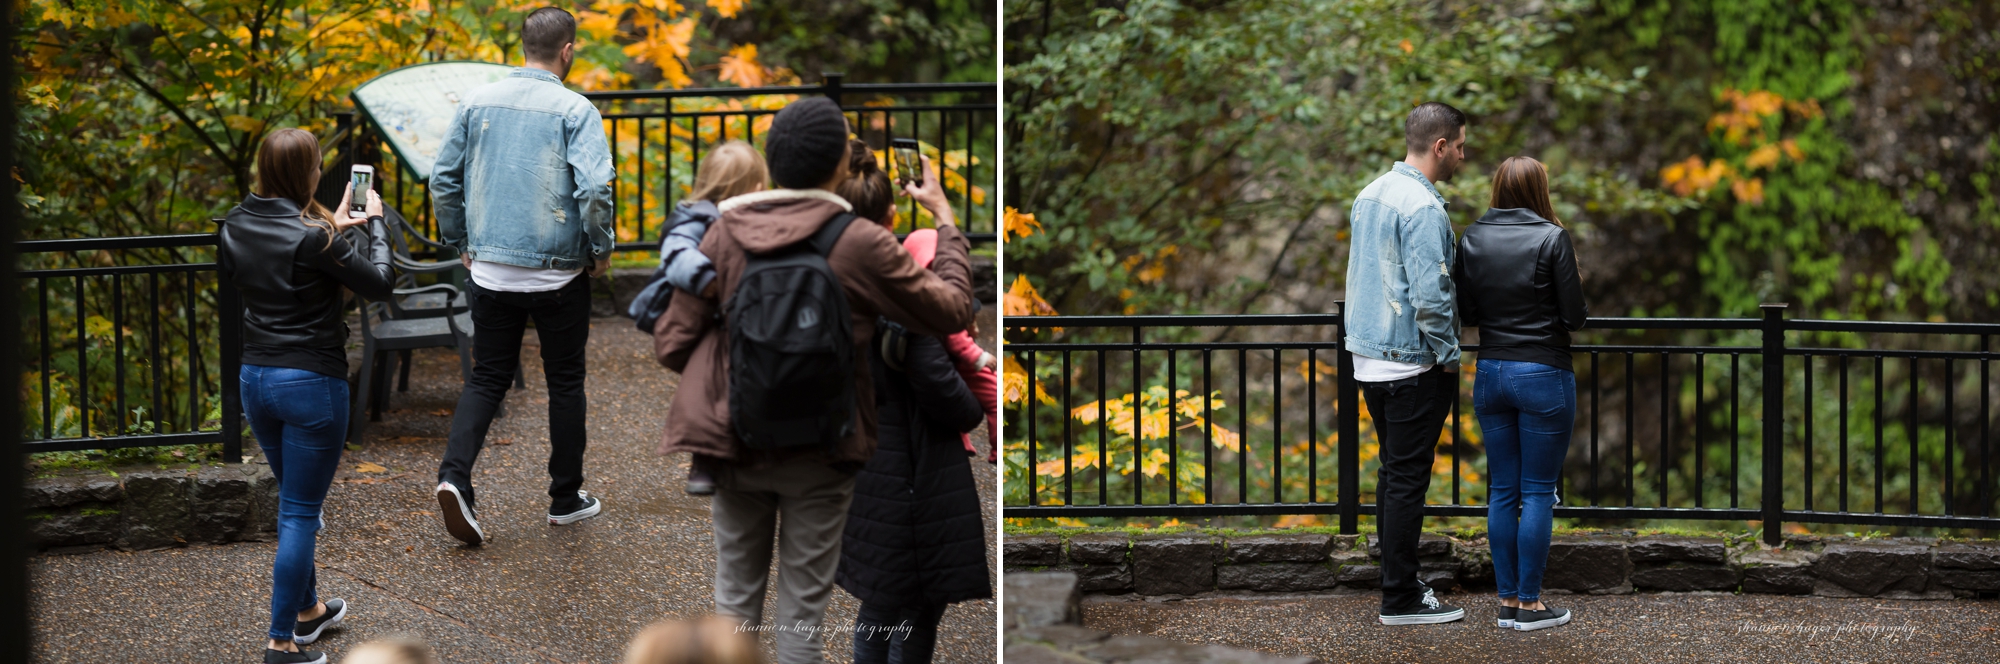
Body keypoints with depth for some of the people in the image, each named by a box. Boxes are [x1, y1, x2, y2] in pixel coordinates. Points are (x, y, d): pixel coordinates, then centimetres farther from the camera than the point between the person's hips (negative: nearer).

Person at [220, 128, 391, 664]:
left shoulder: (236, 226, 0)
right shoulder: (311, 237, -20)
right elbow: (378, 283, -10)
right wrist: (375, 222, 5)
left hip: (255, 378, 7)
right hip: (312, 381, -7)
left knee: (296, 501, 24)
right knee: (301, 513, 0)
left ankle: (307, 609, 38)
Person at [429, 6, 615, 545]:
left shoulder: (478, 102, 3)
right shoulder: (574, 110, -10)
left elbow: (443, 180, 5)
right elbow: (594, 188, -20)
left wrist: (461, 243, 17)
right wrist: (601, 248, -4)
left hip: (490, 271, 3)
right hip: (558, 272, -3)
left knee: (487, 378, 11)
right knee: (565, 381, 12)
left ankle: (455, 475, -11)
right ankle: (566, 497, 20)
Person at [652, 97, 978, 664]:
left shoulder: (726, 236, -7)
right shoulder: (861, 245, -15)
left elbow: (671, 345, -4)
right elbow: (951, 310, -3)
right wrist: (945, 217, 8)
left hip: (737, 447, 2)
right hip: (820, 456, -2)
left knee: (736, 595, 16)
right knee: (803, 603, 10)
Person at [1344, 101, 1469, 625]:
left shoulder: (1370, 194, 11)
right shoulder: (1423, 207, -19)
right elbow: (1430, 296, -24)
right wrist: (1449, 357, -11)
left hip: (1369, 359, 9)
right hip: (1411, 364, -9)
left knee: (1393, 471, 17)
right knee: (1407, 478, -3)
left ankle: (1397, 579, 23)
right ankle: (1400, 599, 1)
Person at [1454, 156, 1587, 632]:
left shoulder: (1472, 239, 2)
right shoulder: (1551, 238, -11)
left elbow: (1466, 315, 5)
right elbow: (1574, 316, -10)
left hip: (1490, 373, 5)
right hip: (1544, 375, -5)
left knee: (1502, 490, 10)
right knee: (1538, 492, 1)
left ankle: (1507, 600, 13)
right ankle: (1530, 605, 4)